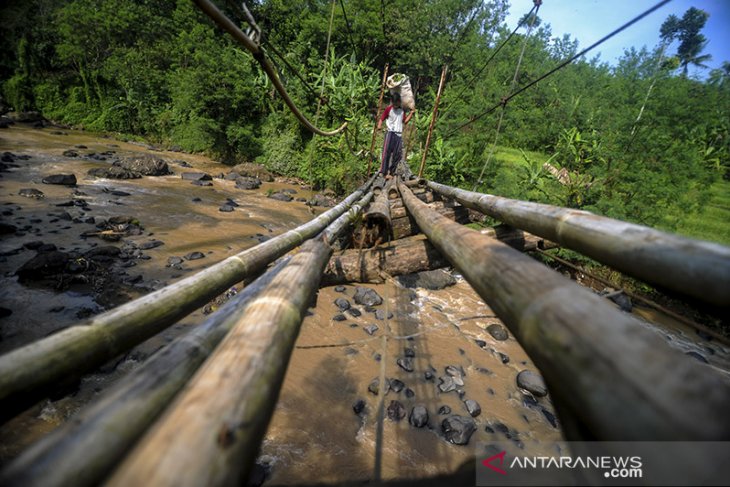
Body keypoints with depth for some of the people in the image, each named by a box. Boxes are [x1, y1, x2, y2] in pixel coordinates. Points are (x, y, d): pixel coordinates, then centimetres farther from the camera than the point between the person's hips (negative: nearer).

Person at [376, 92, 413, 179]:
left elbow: (405, 121, 19)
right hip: (390, 133, -5)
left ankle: (391, 172, 11)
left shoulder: (402, 110, 14)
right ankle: (384, 172, -11)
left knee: (398, 154, 2)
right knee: (386, 152, -13)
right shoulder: (388, 109, 1)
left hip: (399, 134, 5)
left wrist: (411, 113, 9)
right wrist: (379, 125, -21)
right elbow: (382, 119, -1)